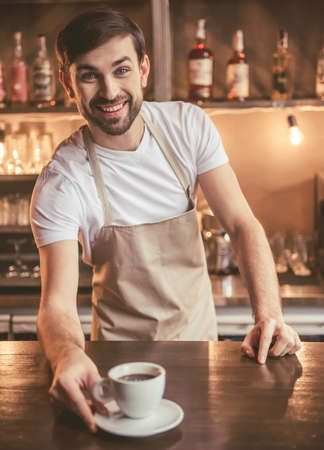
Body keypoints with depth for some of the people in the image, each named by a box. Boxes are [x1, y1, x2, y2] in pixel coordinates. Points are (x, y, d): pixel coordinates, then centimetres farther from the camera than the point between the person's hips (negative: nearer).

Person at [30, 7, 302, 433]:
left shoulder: (189, 126, -11)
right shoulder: (60, 182, -21)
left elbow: (242, 224, -11)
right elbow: (57, 301, -25)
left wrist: (268, 316, -27)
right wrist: (69, 356, -49)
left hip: (199, 334, 2)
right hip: (120, 353, -2)